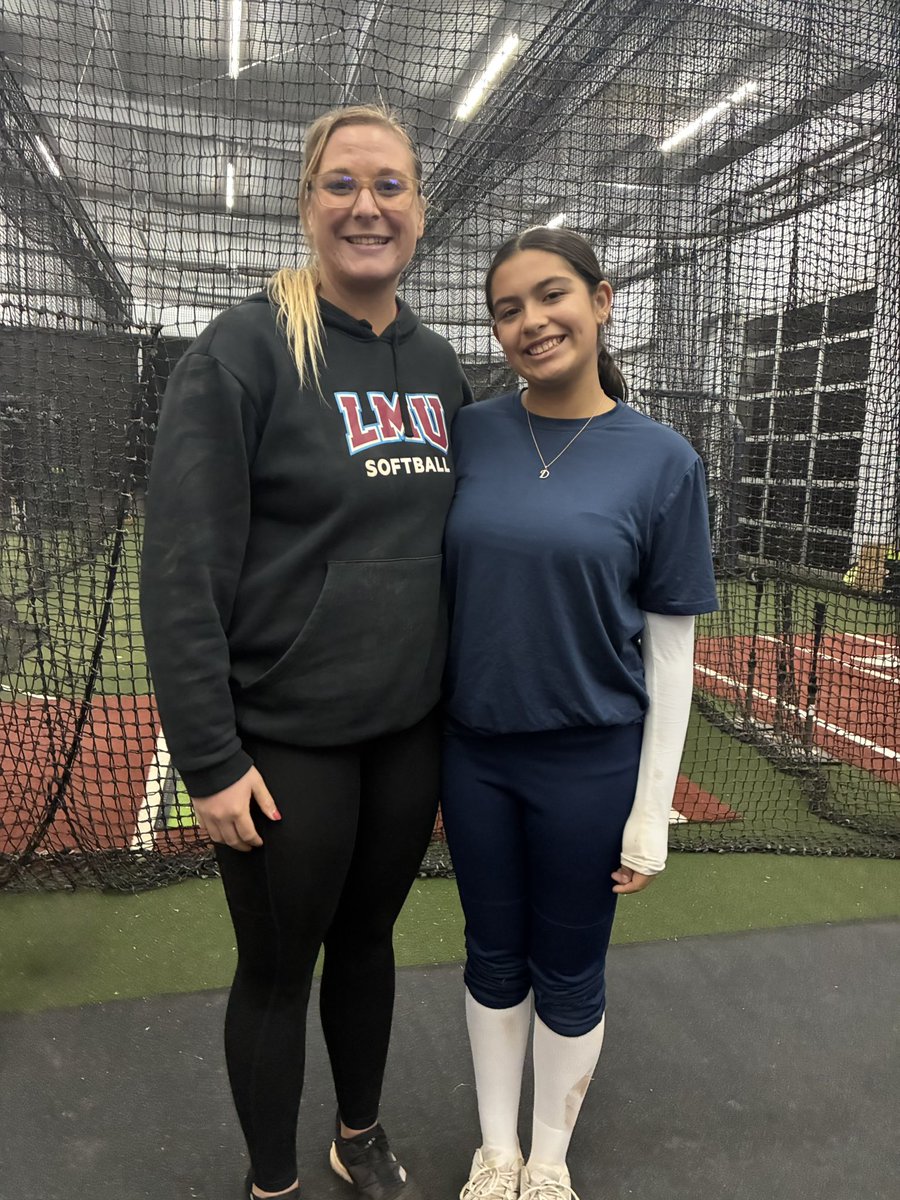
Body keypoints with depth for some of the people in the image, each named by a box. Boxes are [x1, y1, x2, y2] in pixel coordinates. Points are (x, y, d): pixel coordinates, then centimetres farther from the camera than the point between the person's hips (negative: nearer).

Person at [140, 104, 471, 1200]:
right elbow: (181, 568, -14)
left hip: (410, 728, 5)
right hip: (284, 739, -5)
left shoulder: (441, 366, 6)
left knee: (367, 938, 22)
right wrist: (209, 758, -15)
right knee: (277, 969, 14)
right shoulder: (242, 351, -12)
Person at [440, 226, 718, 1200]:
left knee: (568, 971, 15)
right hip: (473, 752, 2)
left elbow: (671, 646, -5)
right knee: (494, 957, 18)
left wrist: (651, 813, -6)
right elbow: (438, 593, 5)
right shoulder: (469, 434, -2)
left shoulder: (661, 459, -8)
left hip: (589, 763, -2)